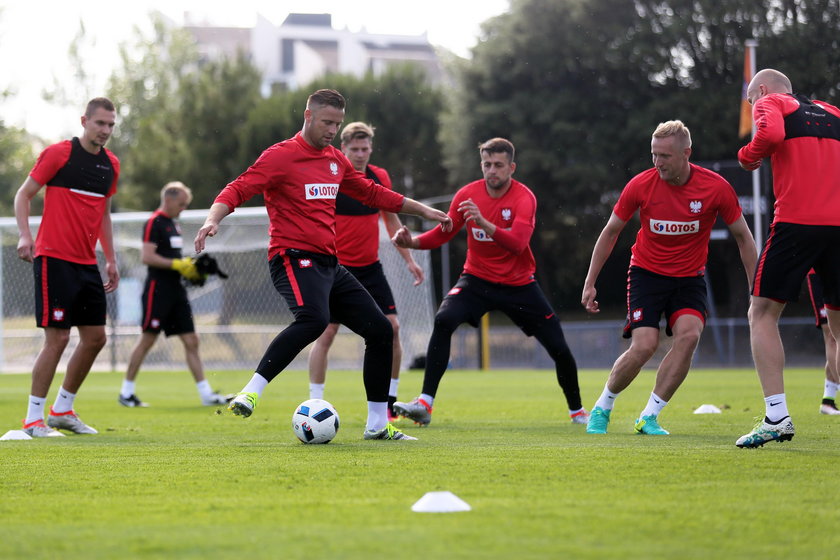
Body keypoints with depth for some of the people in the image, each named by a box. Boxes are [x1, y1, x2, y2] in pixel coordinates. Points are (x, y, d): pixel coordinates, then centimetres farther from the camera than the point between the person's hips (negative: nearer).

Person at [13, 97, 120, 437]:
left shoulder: (111, 165, 12)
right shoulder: (59, 154, -7)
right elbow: (23, 195, -3)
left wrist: (110, 259, 19)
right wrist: (25, 235, -17)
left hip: (87, 263, 7)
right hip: (54, 259, -7)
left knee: (95, 338, 6)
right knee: (57, 338, -10)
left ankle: (62, 410, 20)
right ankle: (33, 419, -2)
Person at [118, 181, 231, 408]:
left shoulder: (174, 225, 17)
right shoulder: (154, 223, -11)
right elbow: (147, 256, -20)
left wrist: (189, 268, 9)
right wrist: (177, 264, -22)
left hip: (175, 289, 9)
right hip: (158, 289, -9)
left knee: (191, 341, 3)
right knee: (147, 340, -3)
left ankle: (206, 393, 3)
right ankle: (126, 392, 8)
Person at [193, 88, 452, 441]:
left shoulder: (336, 160, 16)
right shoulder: (281, 156, -6)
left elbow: (372, 193, 30)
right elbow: (238, 190, -13)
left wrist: (421, 210, 33)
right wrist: (213, 219, -31)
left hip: (329, 265, 8)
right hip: (294, 259, -8)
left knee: (381, 330, 4)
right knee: (314, 319, -36)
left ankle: (377, 425, 13)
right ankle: (250, 393, -35)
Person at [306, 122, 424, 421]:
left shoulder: (380, 178, 3)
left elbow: (391, 220, 16)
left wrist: (409, 259, 15)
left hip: (370, 267, 4)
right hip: (336, 268, -4)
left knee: (391, 328, -3)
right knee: (326, 332, -11)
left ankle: (390, 402, 9)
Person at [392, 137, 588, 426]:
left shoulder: (524, 198, -16)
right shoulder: (467, 194, -7)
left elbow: (517, 244, -31)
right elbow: (442, 234, -1)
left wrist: (483, 223, -46)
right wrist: (412, 242, -21)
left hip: (518, 284, -1)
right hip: (477, 279, 1)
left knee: (559, 347, -2)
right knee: (443, 321, -27)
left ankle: (577, 410, 25)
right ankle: (424, 404, -25)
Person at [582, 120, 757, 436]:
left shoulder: (716, 187, -13)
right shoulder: (640, 185, -13)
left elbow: (742, 237, 0)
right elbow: (610, 232, 2)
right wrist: (590, 283, 2)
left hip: (689, 277, 1)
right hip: (647, 272, -1)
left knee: (689, 334, -25)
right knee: (644, 346, -18)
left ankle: (649, 417, -14)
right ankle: (602, 408, 8)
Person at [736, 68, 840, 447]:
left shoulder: (770, 101, 9)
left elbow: (771, 133, -13)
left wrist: (748, 156, 4)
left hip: (797, 221, -5)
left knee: (762, 314, 1)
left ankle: (777, 416, -12)